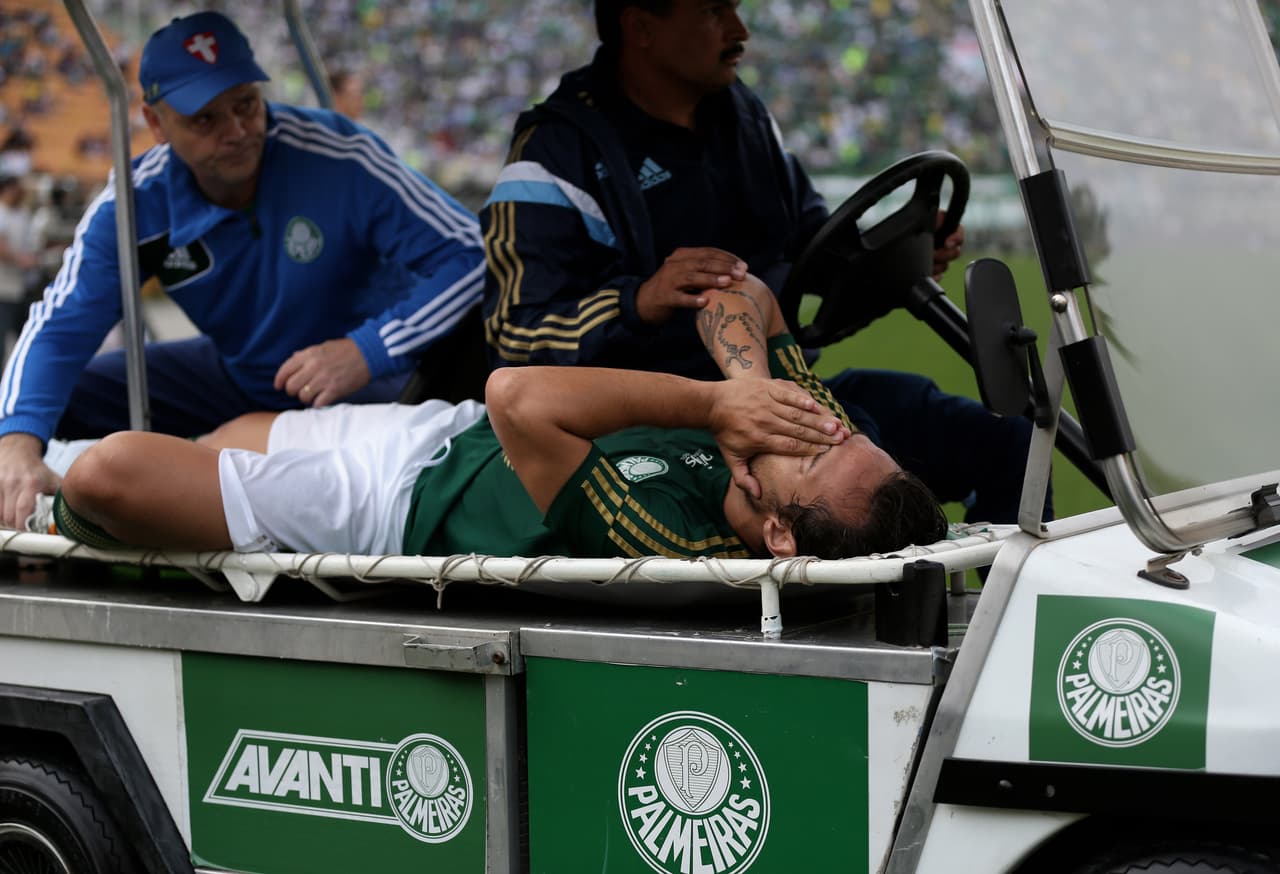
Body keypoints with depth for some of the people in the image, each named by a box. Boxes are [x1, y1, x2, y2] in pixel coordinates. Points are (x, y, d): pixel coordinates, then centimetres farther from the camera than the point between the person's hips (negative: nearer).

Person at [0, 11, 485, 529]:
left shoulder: (339, 159, -28)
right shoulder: (133, 207, -16)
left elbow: (471, 256, -28)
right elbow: (60, 328, -19)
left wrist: (368, 351, -40)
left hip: (367, 380, -3)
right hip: (238, 378, 3)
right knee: (56, 400, -7)